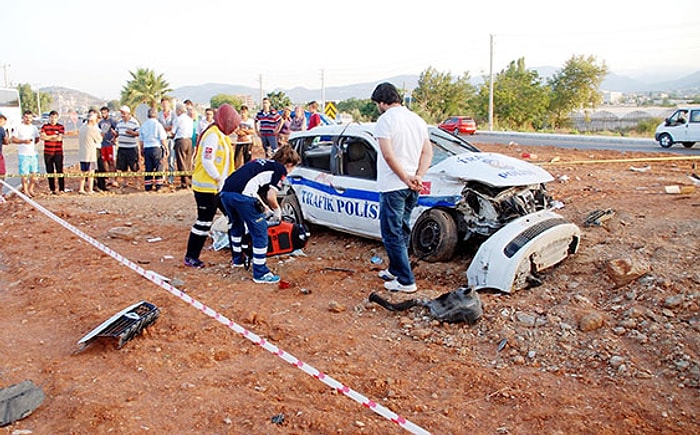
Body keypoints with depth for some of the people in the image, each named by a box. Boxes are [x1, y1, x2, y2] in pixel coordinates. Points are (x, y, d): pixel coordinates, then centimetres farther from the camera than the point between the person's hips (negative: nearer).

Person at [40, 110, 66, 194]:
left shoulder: (60, 127, 3)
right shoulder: (44, 126, 9)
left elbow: (59, 138, -10)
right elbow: (42, 137, -6)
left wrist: (48, 137, -5)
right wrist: (54, 136, -9)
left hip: (58, 152, -2)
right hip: (47, 152, 2)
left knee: (60, 171, -1)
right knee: (50, 171, 6)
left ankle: (62, 189, 3)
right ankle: (52, 189, 14)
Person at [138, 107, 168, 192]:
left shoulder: (143, 125, 7)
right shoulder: (158, 125, -7)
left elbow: (140, 140, 12)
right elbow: (163, 139, -8)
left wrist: (141, 150, 23)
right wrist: (166, 148, 3)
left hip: (146, 149, 4)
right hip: (157, 148, -4)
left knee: (148, 168, 8)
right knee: (158, 167, 3)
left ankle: (148, 187, 10)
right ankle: (158, 186, 3)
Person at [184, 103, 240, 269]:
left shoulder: (221, 135, 14)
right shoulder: (212, 135, -17)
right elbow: (207, 162, -25)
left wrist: (225, 181, 6)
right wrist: (220, 180, -18)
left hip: (220, 187, 10)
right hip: (207, 187, -10)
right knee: (204, 222, -3)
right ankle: (191, 257, 9)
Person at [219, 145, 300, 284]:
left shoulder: (261, 162, 30)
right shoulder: (281, 169, 8)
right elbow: (271, 197, -3)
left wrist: (264, 208, 41)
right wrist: (277, 210, 18)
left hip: (225, 192, 9)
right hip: (242, 195, -8)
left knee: (237, 226, 32)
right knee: (260, 232, 4)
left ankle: (237, 259, 50)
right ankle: (261, 274, 8)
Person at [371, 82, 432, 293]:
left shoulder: (385, 120, -12)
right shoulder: (417, 120, 13)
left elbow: (388, 155, -21)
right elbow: (428, 152, 8)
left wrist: (406, 178, -16)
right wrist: (418, 176, -4)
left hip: (392, 186, -8)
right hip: (412, 188, 8)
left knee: (392, 234, 0)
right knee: (402, 231, 19)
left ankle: (406, 281, 3)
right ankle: (395, 270, 32)